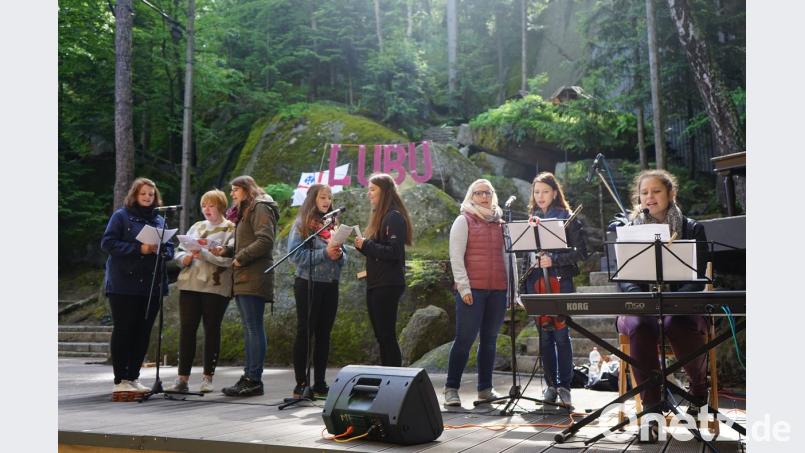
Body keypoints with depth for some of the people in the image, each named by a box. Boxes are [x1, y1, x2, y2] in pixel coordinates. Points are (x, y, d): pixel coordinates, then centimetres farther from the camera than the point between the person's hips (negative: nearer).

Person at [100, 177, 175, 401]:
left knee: (143, 332, 7)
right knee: (123, 330, -2)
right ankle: (120, 381, 4)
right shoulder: (121, 216, 1)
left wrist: (160, 249, -9)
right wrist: (139, 249, -18)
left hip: (152, 285, 5)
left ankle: (133, 377, 18)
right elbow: (107, 242, -9)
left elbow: (169, 248, 15)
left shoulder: (159, 220, 15)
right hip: (124, 284, -5)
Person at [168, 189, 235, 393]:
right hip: (190, 284, 4)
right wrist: (185, 258, -6)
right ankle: (182, 377, 5)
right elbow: (179, 251, 16)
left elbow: (228, 258, -12)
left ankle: (208, 377, 11)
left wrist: (203, 254, -19)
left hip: (215, 286, -4)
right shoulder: (196, 227, 19)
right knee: (186, 329, 0)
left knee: (212, 330, 2)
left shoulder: (231, 229, 2)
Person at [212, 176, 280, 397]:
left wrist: (241, 257, -13)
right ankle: (250, 376, 12)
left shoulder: (260, 208, -4)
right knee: (249, 328, 9)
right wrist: (226, 250, 8)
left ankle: (254, 379, -9)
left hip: (254, 277, -10)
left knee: (254, 327, -10)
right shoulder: (244, 211, 26)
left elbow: (265, 241, -17)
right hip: (243, 279, 10)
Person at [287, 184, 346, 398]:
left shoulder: (332, 225, 14)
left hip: (330, 286, 6)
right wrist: (324, 253, -19)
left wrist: (339, 255, -9)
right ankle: (301, 384, 5)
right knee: (305, 332, -1)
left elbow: (342, 258, 15)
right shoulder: (301, 224, -2)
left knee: (324, 333, 8)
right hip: (308, 283, -5)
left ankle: (320, 383, 16)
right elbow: (295, 255, -13)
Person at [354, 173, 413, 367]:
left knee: (386, 335, -6)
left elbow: (394, 252, -20)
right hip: (375, 284, 10)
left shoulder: (394, 217, -12)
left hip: (388, 285, -10)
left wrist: (366, 245, -15)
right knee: (381, 335, 13)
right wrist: (362, 245, 2)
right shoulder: (379, 216, 17)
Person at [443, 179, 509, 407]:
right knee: (465, 338, -4)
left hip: (498, 289, 5)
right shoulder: (464, 220, 3)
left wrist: (511, 286, 14)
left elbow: (507, 256, 21)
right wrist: (464, 287, -12)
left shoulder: (500, 223, 18)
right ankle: (451, 388, 4)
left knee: (490, 340, 7)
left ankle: (485, 388, 16)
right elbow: (456, 256, -4)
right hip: (472, 289, -5)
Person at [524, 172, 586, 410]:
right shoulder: (532, 220, 14)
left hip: (560, 280, -4)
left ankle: (564, 386, 1)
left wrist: (554, 260, -14)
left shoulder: (567, 218, 0)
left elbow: (580, 251, -5)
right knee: (544, 334, 7)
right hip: (536, 281, 4)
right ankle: (551, 385, 15)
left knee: (561, 333, -7)